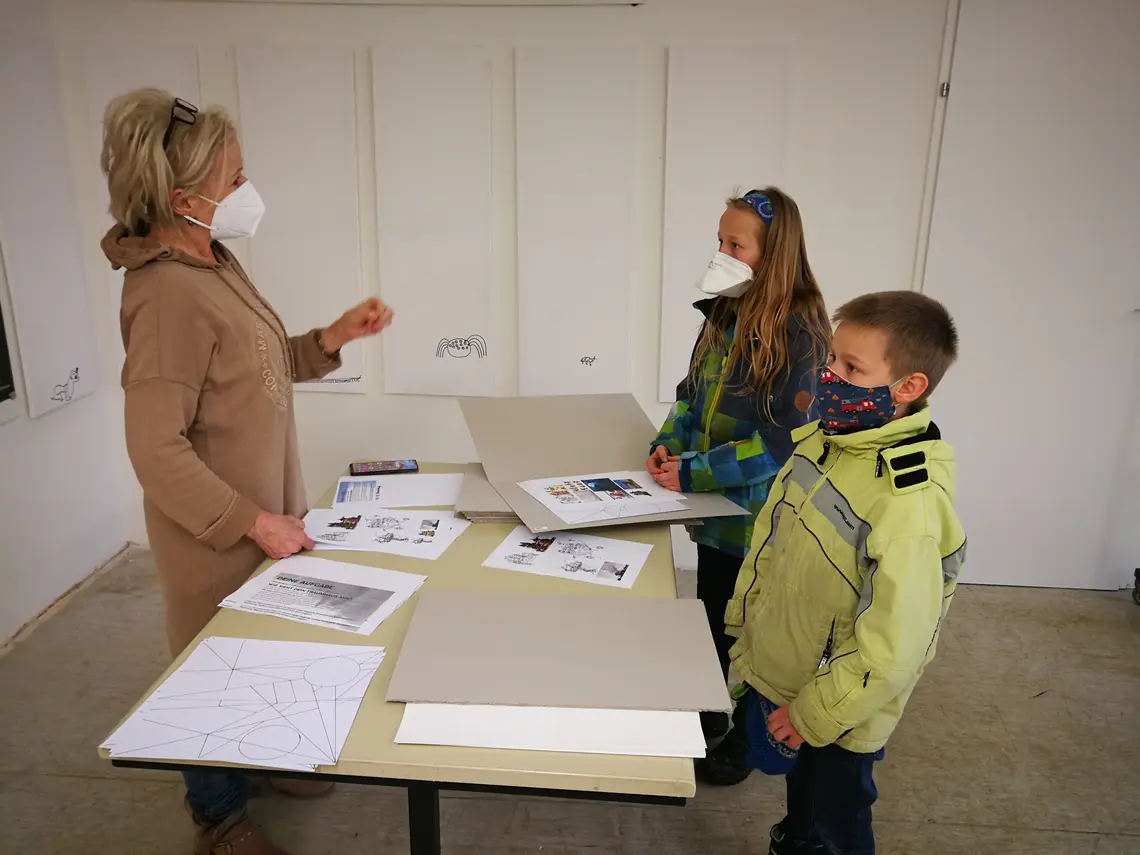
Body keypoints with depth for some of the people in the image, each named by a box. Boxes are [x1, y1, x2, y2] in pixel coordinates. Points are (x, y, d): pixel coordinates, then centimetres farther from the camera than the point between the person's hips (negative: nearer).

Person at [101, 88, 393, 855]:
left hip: (261, 511, 9)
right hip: (218, 532, -8)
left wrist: (335, 337, -3)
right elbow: (157, 453, -26)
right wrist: (254, 522, -21)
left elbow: (262, 367, 12)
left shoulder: (212, 265, 3)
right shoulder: (170, 294, -26)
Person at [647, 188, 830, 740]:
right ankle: (709, 721, 43)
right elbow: (693, 391, 12)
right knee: (714, 617, 22)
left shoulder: (799, 331, -21)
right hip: (714, 506, 7)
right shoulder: (725, 312, 3)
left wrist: (691, 475, -21)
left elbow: (781, 441, -24)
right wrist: (668, 445, -5)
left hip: (759, 516, -7)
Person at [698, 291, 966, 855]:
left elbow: (892, 650, -28)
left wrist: (813, 715, -17)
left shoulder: (911, 501, -32)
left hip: (833, 719, -6)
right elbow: (769, 536, 6)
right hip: (773, 677, 6)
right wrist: (742, 619, 11)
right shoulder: (822, 439, -8)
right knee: (800, 796, 31)